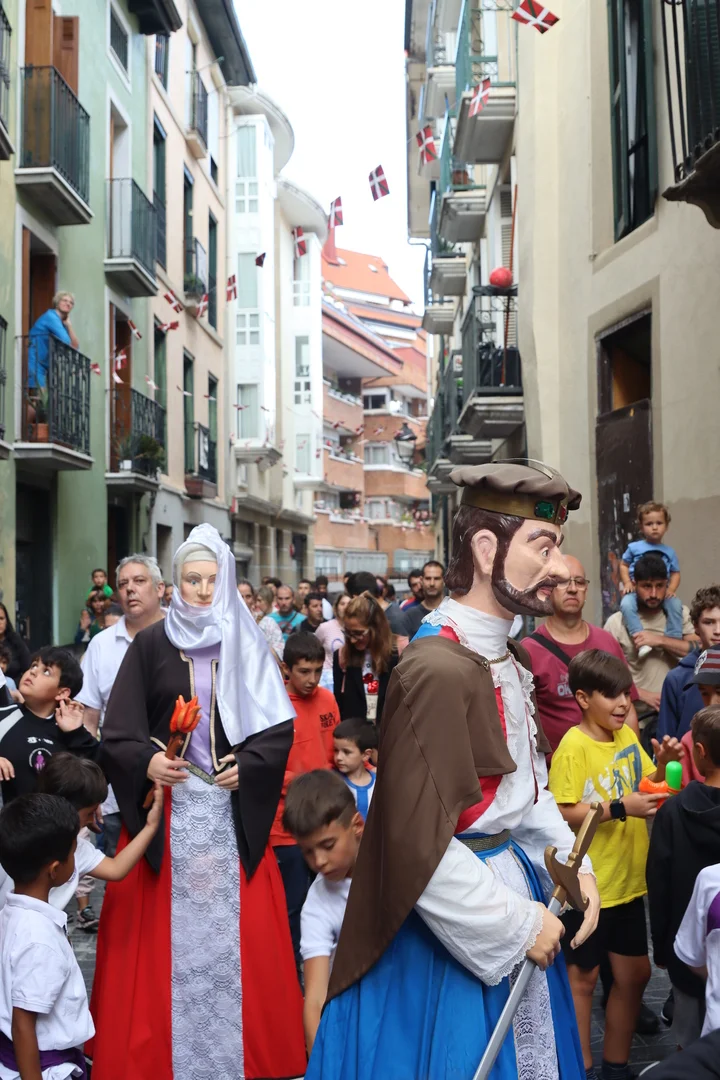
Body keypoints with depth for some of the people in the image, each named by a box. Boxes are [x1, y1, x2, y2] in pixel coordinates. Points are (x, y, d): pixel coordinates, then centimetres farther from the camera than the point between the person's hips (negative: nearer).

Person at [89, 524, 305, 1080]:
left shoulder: (248, 646, 5)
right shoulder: (150, 644, 2)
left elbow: (279, 727, 2)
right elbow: (118, 732, -1)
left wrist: (248, 766, -13)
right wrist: (146, 763, -19)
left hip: (234, 807, 1)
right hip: (165, 805, 0)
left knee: (236, 926, 3)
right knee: (167, 927, 2)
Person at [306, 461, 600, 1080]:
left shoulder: (508, 661, 5)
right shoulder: (439, 672, -26)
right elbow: (418, 853, -27)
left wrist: (572, 865, 0)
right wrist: (518, 924, -17)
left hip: (511, 885, 9)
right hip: (451, 925, -9)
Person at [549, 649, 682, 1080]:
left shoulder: (628, 736, 3)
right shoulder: (573, 746, -19)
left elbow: (649, 788, 11)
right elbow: (562, 814, -23)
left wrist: (663, 763, -7)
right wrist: (619, 808, -28)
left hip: (628, 880, 7)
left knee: (634, 974, 16)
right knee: (583, 978, 11)